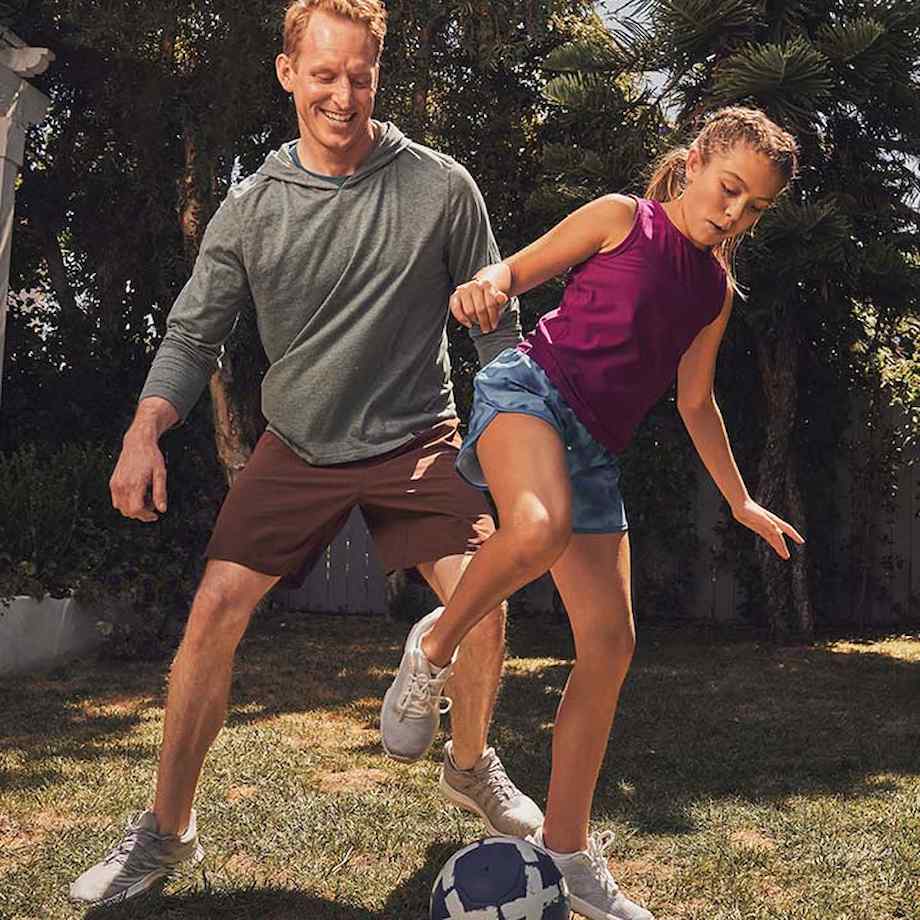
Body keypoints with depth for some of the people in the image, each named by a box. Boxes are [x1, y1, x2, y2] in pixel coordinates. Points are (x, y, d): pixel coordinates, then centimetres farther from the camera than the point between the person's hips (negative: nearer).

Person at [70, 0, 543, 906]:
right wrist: (145, 430, -15)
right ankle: (165, 829, 9)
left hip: (415, 440, -1)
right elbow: (194, 331, 1)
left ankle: (470, 767, 20)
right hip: (298, 445, 1)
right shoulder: (252, 205, -4)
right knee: (215, 608, -9)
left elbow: (494, 319, 2)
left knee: (481, 601, -13)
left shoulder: (440, 187, -8)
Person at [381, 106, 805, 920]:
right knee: (540, 529, -41)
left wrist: (741, 501, 27)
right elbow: (518, 270, 4)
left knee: (610, 644, 1)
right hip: (530, 388, -6)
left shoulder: (716, 290, 19)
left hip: (596, 449, 7)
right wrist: (487, 284, -21)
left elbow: (696, 402, 26)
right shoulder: (621, 218, 3)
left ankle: (566, 848, 12)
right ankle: (435, 647, -11)